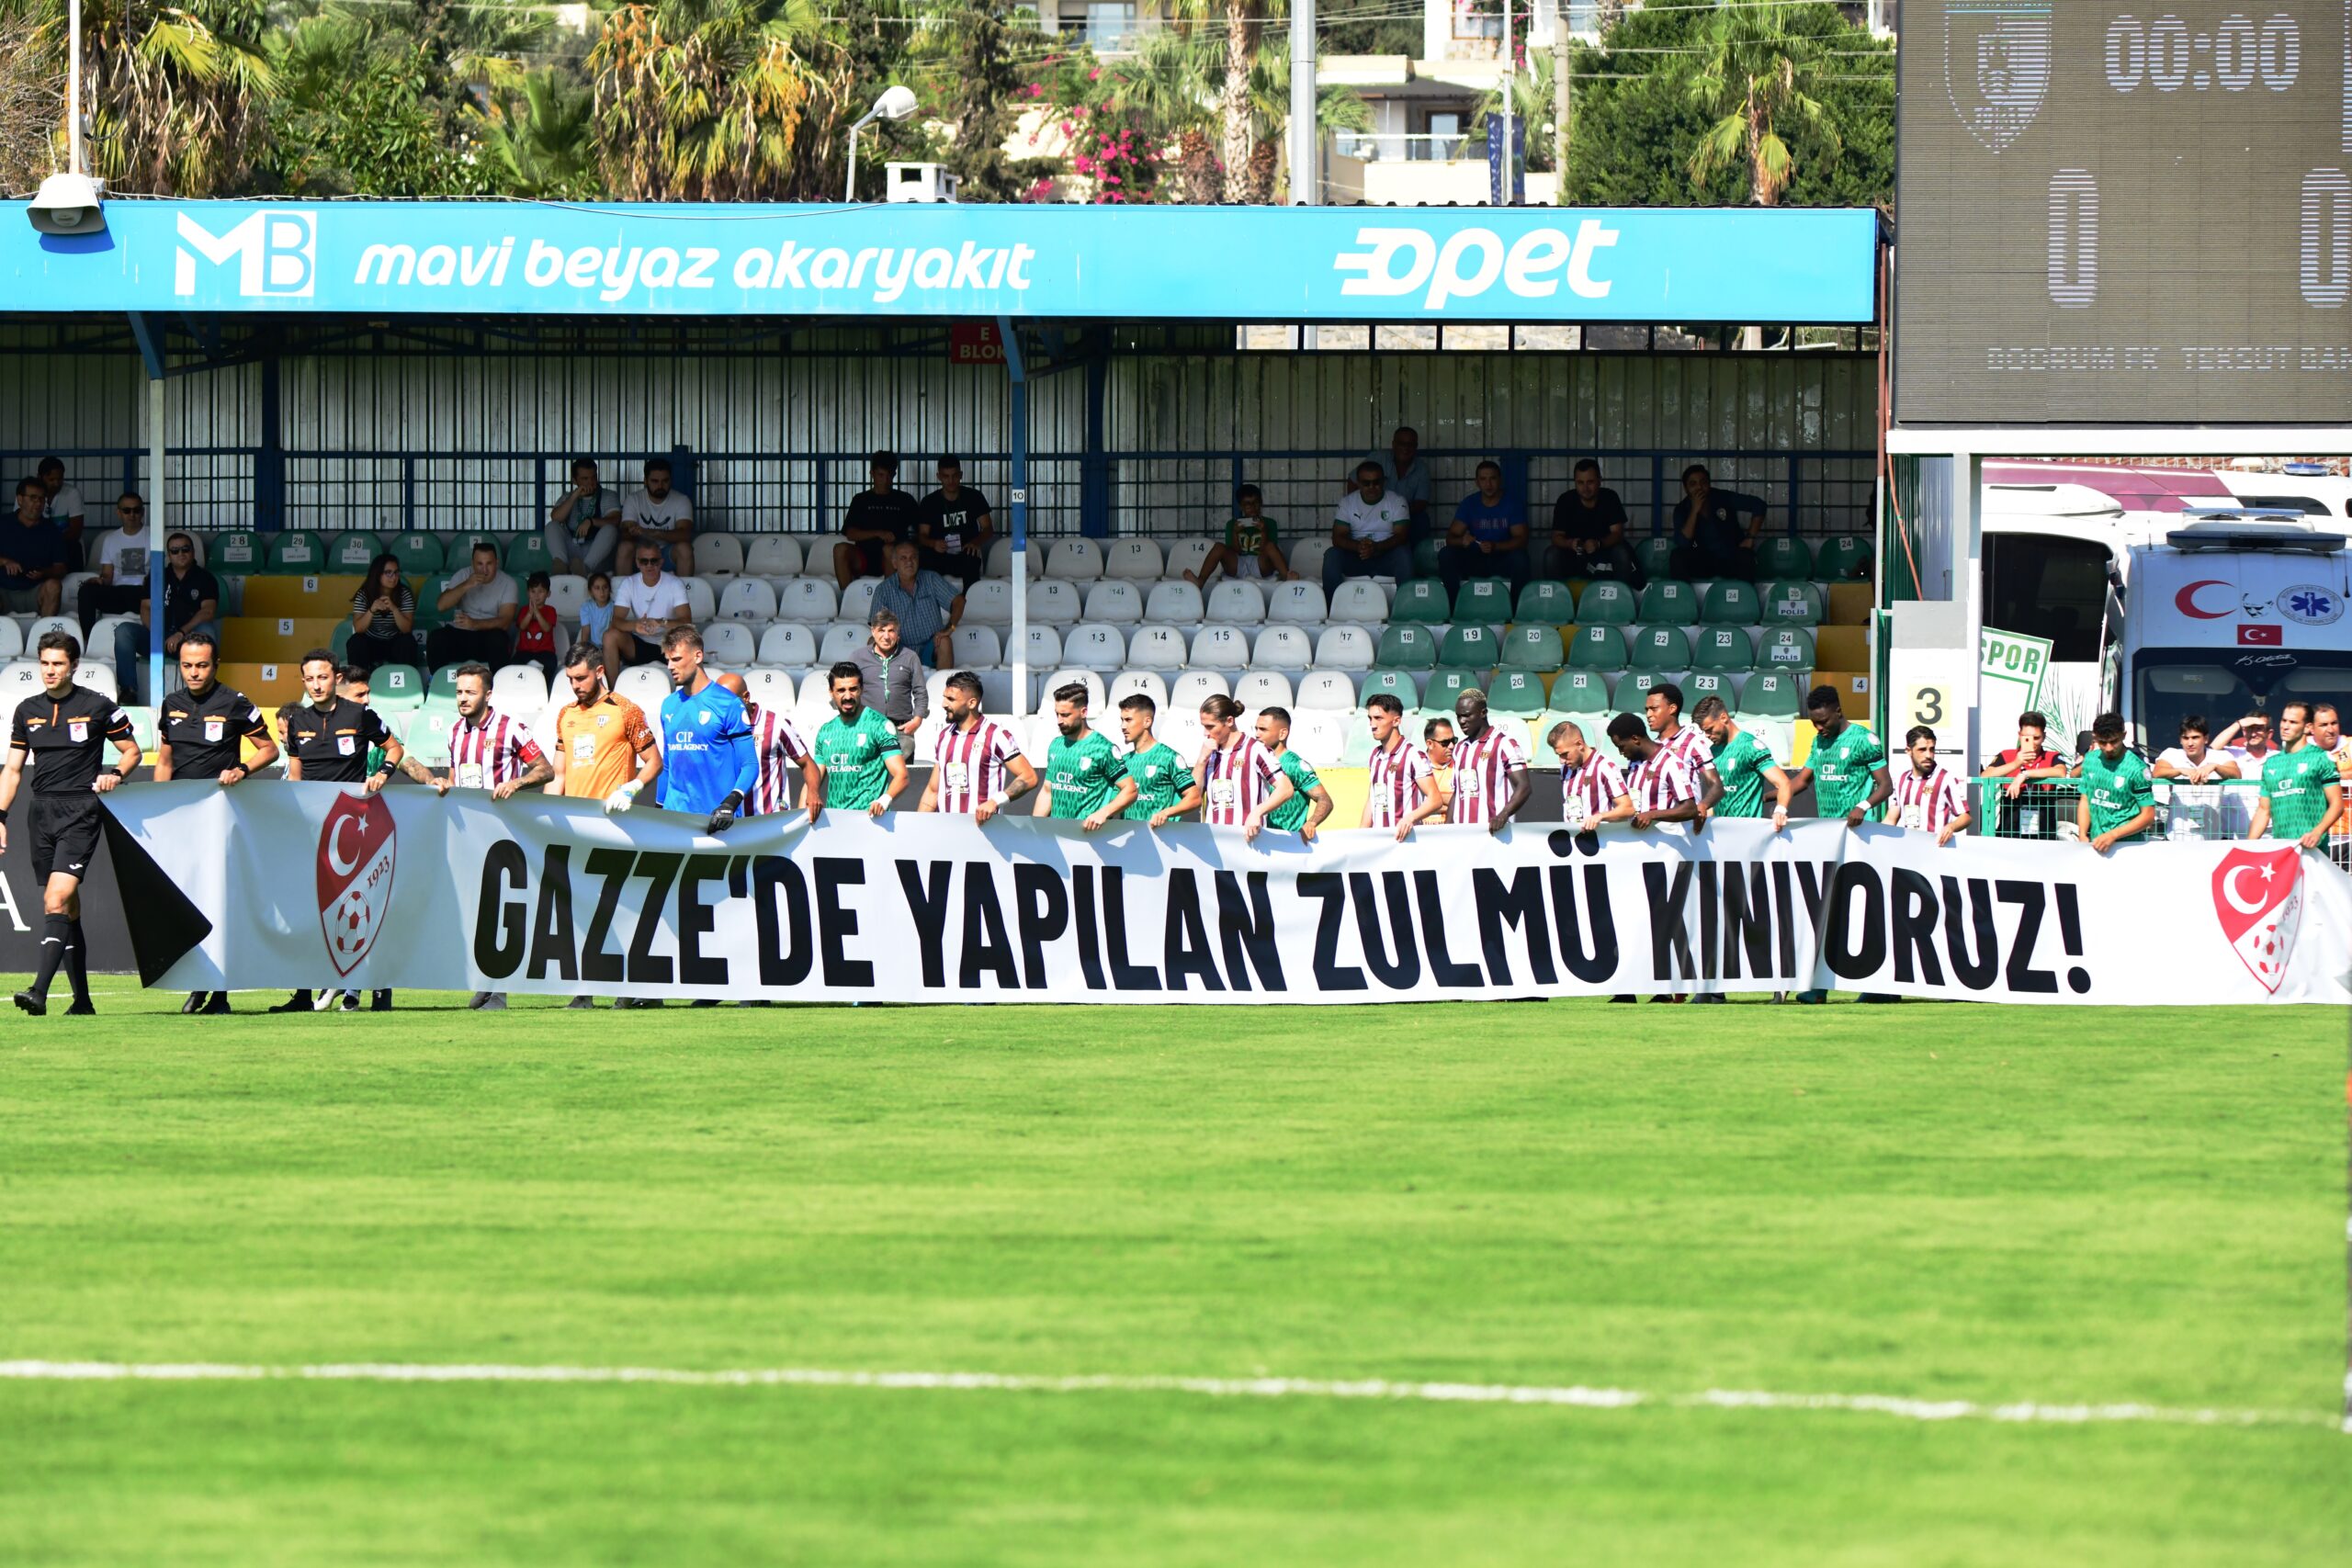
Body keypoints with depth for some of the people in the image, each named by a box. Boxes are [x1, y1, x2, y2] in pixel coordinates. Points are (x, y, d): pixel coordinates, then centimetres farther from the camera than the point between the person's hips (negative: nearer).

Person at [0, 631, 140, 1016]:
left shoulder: (98, 707, -1)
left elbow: (131, 751, 9)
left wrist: (115, 774, -11)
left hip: (81, 814, -5)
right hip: (43, 813, 5)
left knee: (57, 900, -19)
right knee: (67, 910, 8)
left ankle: (40, 992, -28)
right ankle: (82, 999, 15)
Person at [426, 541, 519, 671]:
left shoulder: (507, 583, -3)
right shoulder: (463, 576, 3)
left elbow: (505, 621, -14)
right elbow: (441, 605, -9)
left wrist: (475, 624, -30)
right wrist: (466, 586, -22)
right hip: (459, 633, 2)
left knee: (497, 638, -35)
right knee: (436, 637, -28)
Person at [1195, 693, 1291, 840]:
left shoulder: (1254, 751, -3)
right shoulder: (1210, 754, 16)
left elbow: (1285, 789, -9)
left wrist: (1257, 812, -22)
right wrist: (1202, 760, 2)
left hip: (1246, 836, -6)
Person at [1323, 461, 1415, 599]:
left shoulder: (1396, 501, 0)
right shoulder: (1347, 502, 3)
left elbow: (1401, 536, -11)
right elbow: (1338, 538, -5)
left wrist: (1376, 547, -30)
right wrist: (1358, 546, -27)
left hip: (1386, 559, -1)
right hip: (1355, 559, 1)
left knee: (1404, 554, -33)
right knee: (1331, 555, -26)